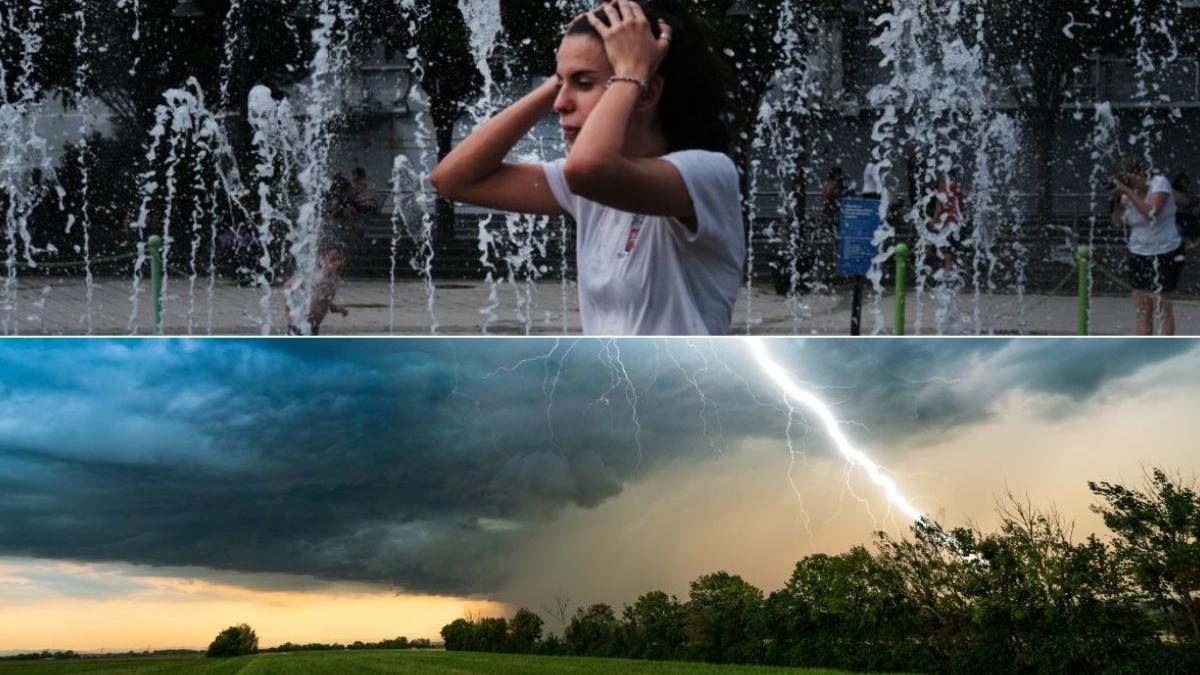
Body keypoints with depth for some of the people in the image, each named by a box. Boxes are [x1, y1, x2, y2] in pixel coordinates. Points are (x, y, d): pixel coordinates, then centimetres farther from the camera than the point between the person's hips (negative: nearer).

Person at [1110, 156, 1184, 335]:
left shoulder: (1160, 183, -11)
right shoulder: (1130, 191, 4)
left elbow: (1152, 213, -26)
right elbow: (1117, 221, 4)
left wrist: (1128, 192, -25)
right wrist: (1116, 199, -10)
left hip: (1165, 254, -5)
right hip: (1138, 254, 5)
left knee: (1162, 306, -3)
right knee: (1142, 309, 6)